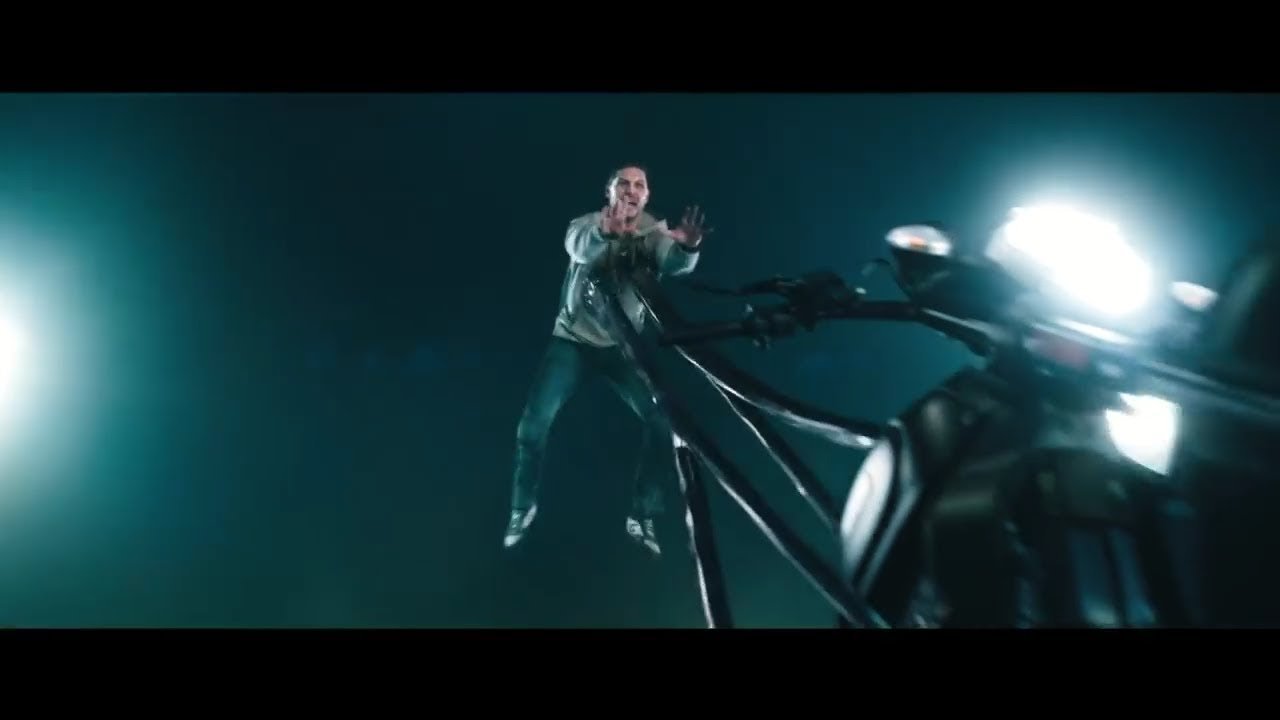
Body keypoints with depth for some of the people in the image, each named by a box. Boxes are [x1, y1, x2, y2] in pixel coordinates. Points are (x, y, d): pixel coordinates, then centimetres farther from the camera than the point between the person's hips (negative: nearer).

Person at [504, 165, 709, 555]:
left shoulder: (655, 233, -7)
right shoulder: (588, 224, -10)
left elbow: (674, 263, -29)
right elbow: (578, 247, -35)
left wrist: (688, 246, -54)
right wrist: (605, 231, -59)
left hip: (624, 345, 1)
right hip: (573, 340, -1)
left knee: (662, 420, -16)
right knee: (533, 423, -12)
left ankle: (641, 517, 1)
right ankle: (523, 507, 13)